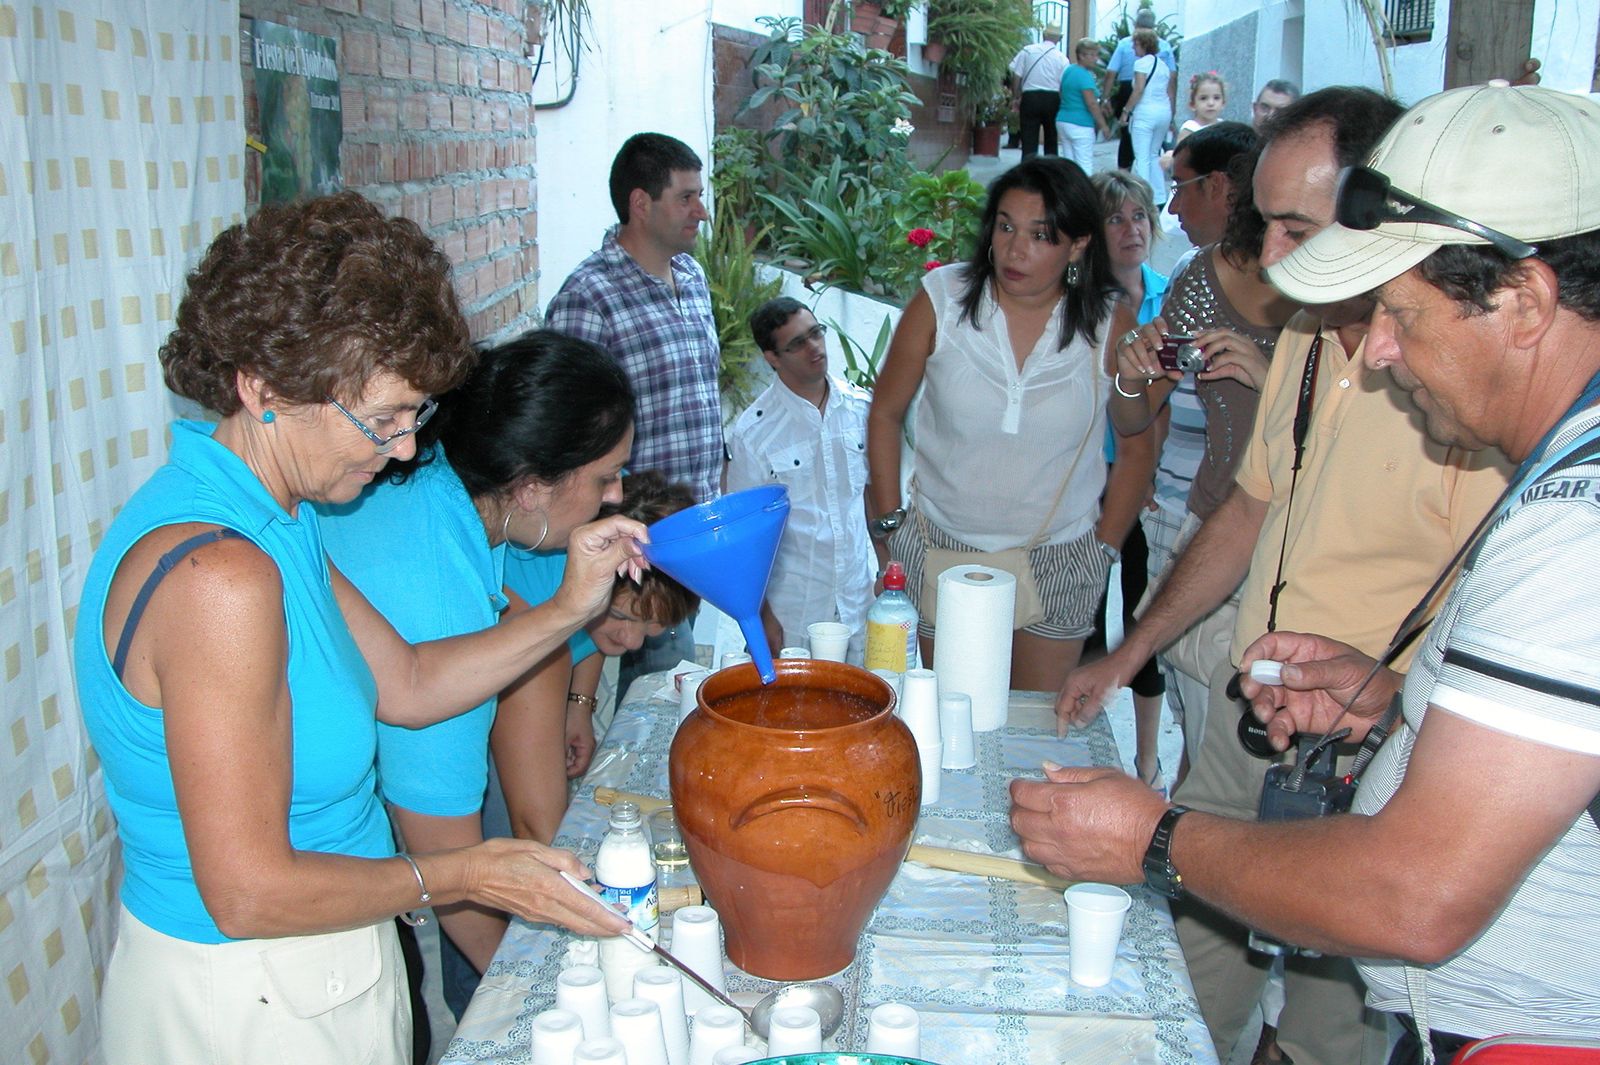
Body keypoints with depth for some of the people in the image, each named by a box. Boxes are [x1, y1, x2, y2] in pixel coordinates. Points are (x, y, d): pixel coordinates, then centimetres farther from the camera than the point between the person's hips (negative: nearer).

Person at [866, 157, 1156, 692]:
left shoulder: (1110, 324, -9)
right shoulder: (942, 299, -9)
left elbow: (1136, 449, 3)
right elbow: (885, 413, 2)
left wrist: (1104, 550, 2)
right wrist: (889, 523, -1)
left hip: (1059, 559, 0)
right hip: (941, 548, 0)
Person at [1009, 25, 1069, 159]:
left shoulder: (1027, 50, 0)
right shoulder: (1062, 58, -1)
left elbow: (1016, 76, -1)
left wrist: (1017, 98, 9)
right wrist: (1062, 106, 8)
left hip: (1030, 98, 0)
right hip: (1052, 99, 0)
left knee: (1029, 141, 1)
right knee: (1051, 141, 14)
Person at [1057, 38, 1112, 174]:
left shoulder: (1068, 71, 12)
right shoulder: (1085, 75, -15)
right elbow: (1091, 103, -19)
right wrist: (1103, 126, -14)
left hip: (1062, 121, 9)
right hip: (1080, 125, -9)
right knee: (1085, 165, -6)